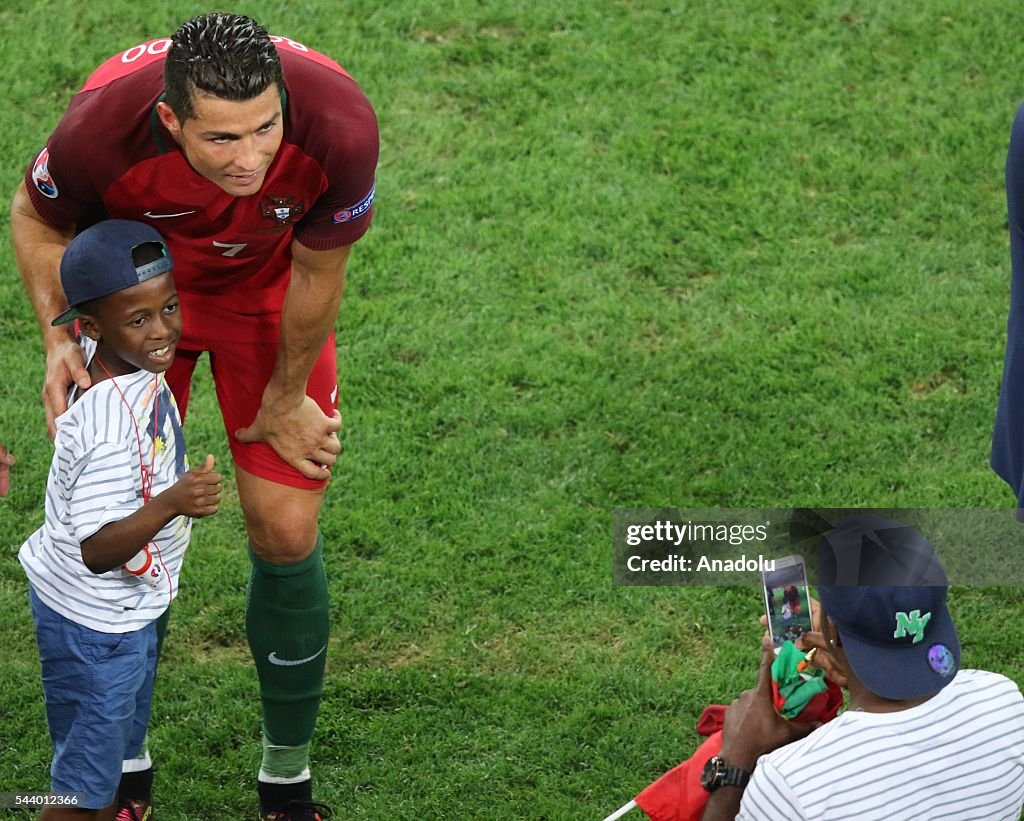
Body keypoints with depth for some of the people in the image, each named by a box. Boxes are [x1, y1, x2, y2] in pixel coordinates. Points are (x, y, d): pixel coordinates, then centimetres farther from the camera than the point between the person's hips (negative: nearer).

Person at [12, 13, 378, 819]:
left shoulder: (339, 126, -38)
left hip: (266, 290, 0)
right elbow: (37, 216, -11)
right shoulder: (103, 130, -39)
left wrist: (284, 399, -4)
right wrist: (58, 338, -25)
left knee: (286, 534, -2)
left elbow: (318, 270, -17)